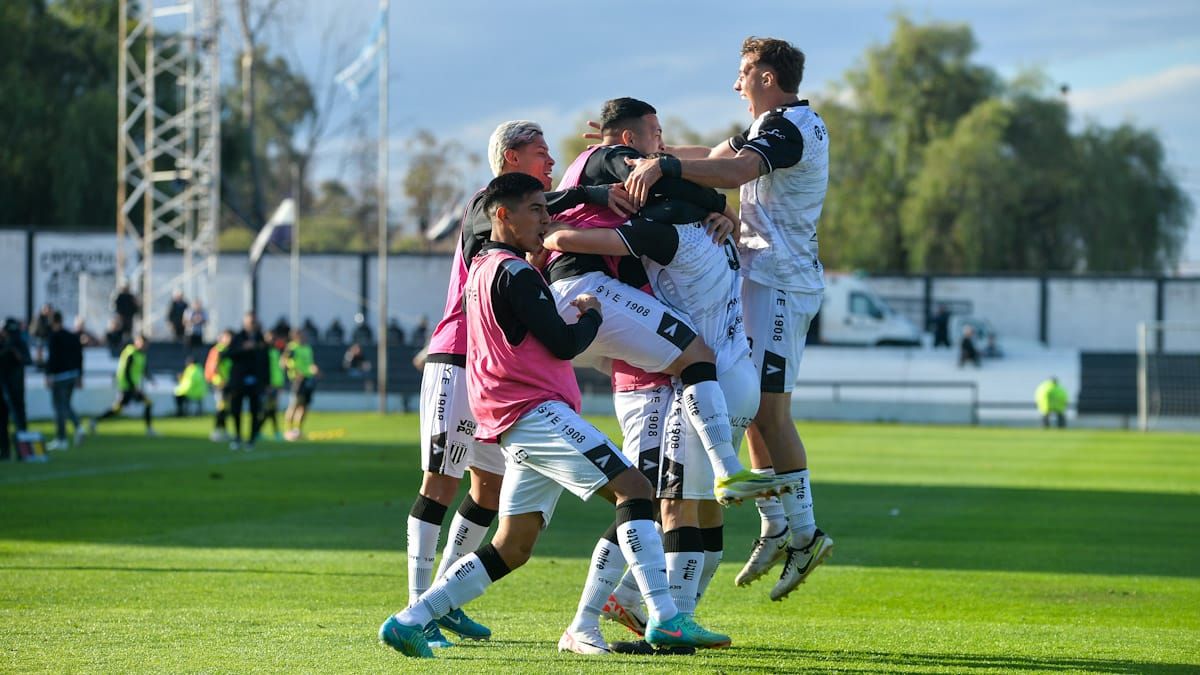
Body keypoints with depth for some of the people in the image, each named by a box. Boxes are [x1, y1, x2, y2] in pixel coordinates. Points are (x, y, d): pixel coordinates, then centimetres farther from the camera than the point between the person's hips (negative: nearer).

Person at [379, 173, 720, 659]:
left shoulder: (479, 270, 21)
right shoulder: (514, 272, -9)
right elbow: (564, 344, -12)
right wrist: (592, 314, 6)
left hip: (514, 425, 10)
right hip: (538, 413, -10)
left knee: (512, 547, 9)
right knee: (632, 487, -13)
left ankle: (410, 620, 5)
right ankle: (664, 619, -22)